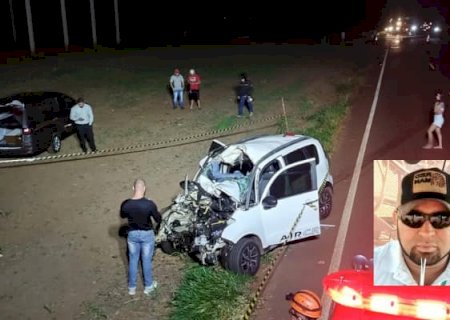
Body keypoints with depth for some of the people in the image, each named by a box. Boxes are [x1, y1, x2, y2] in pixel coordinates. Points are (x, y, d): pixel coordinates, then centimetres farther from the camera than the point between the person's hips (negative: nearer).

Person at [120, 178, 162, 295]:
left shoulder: (126, 204, -18)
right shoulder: (149, 204, -25)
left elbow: (122, 216, 5)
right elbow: (158, 219, -10)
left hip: (132, 234, 2)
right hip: (147, 234, -2)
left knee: (133, 260, 19)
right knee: (146, 260, 16)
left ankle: (132, 287, 32)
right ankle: (148, 286, 33)